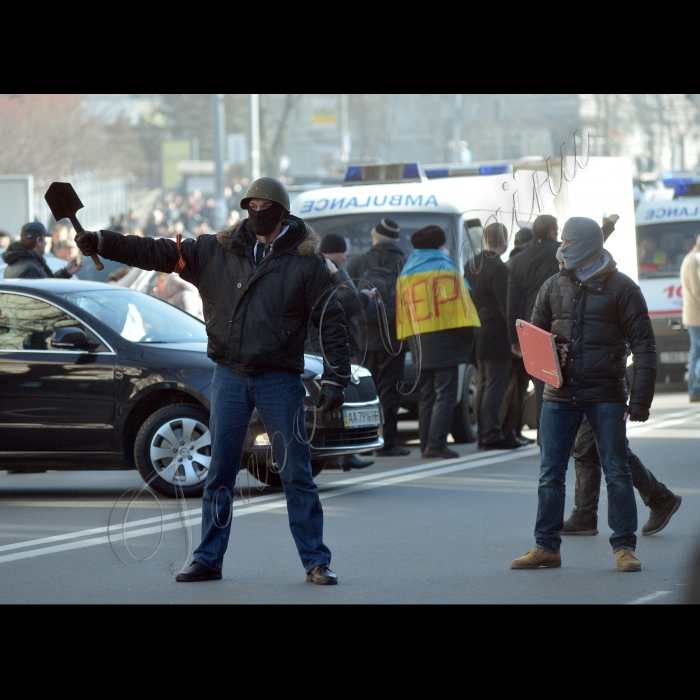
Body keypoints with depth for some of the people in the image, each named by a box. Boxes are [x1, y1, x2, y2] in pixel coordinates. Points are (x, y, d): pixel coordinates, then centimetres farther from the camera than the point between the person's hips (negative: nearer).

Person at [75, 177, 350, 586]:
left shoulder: (305, 261, -3)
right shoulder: (218, 251, 6)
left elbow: (332, 321, -3)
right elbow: (160, 253, 3)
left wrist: (336, 378, -10)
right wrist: (103, 243, -6)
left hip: (280, 379, -3)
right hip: (229, 375, 3)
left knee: (297, 474, -1)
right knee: (219, 473, 7)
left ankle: (317, 563, 5)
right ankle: (208, 560, 15)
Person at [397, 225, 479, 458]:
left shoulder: (405, 275, 13)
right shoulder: (445, 270, -6)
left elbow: (401, 313, 14)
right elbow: (459, 307, -9)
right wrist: (468, 335, 0)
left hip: (418, 341, 6)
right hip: (444, 340, -6)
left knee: (426, 395, 12)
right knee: (445, 394, -7)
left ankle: (426, 445, 9)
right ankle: (436, 444, -16)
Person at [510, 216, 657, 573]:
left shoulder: (621, 288, -3)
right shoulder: (554, 286, 10)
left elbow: (643, 346, -4)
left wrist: (640, 400, -11)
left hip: (605, 395, -4)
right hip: (560, 393, 4)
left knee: (616, 472, 0)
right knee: (550, 473, 3)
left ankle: (624, 547, 7)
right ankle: (546, 547, 9)